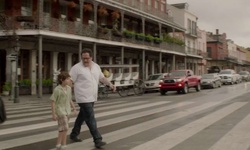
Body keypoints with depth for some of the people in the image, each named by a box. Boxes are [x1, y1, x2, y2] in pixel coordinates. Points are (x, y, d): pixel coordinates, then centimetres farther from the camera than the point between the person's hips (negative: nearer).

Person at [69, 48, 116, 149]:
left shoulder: (96, 66, 9)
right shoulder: (77, 68, -10)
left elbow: (102, 78, 17)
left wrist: (110, 84, 2)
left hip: (92, 97, 7)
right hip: (83, 98, -7)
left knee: (82, 116, 18)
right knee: (90, 118, -9)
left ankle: (74, 134, 34)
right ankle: (97, 140, -8)